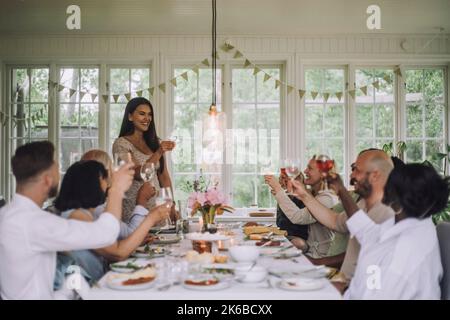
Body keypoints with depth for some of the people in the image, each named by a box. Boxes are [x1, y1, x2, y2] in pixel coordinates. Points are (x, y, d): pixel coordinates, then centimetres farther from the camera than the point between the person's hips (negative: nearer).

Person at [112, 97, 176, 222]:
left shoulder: (155, 142, 11)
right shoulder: (121, 143, -6)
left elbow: (164, 177, 8)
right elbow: (138, 174, -16)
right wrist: (159, 153, -28)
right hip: (134, 210, -5)